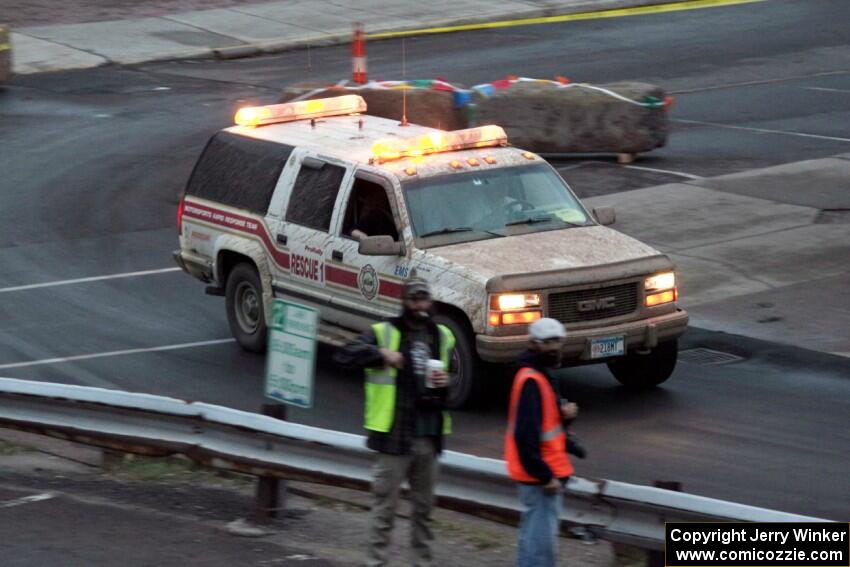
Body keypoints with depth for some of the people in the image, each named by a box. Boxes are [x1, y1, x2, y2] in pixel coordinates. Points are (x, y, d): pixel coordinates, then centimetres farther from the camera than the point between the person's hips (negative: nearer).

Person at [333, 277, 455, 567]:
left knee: (424, 506, 15)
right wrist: (380, 354, -26)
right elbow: (346, 354, -13)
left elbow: (455, 375, 24)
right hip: (394, 435, -5)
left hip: (429, 436, 5)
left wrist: (447, 383, 1)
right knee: (385, 506, -1)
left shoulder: (443, 337, 13)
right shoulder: (383, 333, -3)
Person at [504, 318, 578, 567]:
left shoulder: (541, 375, 13)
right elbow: (525, 435, -25)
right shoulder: (531, 381, -19)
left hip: (546, 471, 11)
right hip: (540, 475, -11)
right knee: (541, 537, -9)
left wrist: (565, 412, -1)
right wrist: (545, 475, -23)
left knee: (535, 534, 19)